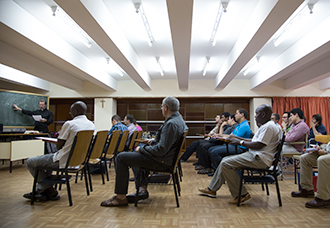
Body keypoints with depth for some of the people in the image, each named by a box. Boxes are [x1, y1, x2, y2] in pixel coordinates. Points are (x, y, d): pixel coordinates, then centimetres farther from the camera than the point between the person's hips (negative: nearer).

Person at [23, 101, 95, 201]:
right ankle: (40, 190, 31)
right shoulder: (91, 125, 2)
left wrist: (59, 136, 7)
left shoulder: (69, 124, -19)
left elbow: (58, 146, -12)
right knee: (48, 158, 33)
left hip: (64, 161, -8)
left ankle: (50, 191, 16)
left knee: (30, 162, 10)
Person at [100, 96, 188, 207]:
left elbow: (161, 150, -29)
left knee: (121, 157, -8)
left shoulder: (170, 123, -25)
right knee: (135, 153, 30)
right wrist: (153, 141, 13)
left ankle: (121, 197, -1)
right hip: (166, 157, 11)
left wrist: (142, 149, -16)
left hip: (161, 161, -11)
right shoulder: (178, 119, 9)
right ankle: (142, 189, 22)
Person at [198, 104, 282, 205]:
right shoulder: (264, 126, 19)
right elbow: (254, 141, 21)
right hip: (254, 155, 11)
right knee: (225, 160, 9)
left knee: (226, 164, -19)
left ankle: (241, 195, -10)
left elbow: (258, 145, -23)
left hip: (260, 159, -11)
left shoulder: (268, 126, -16)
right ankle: (212, 189, 15)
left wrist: (240, 142, -10)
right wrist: (237, 138, 13)